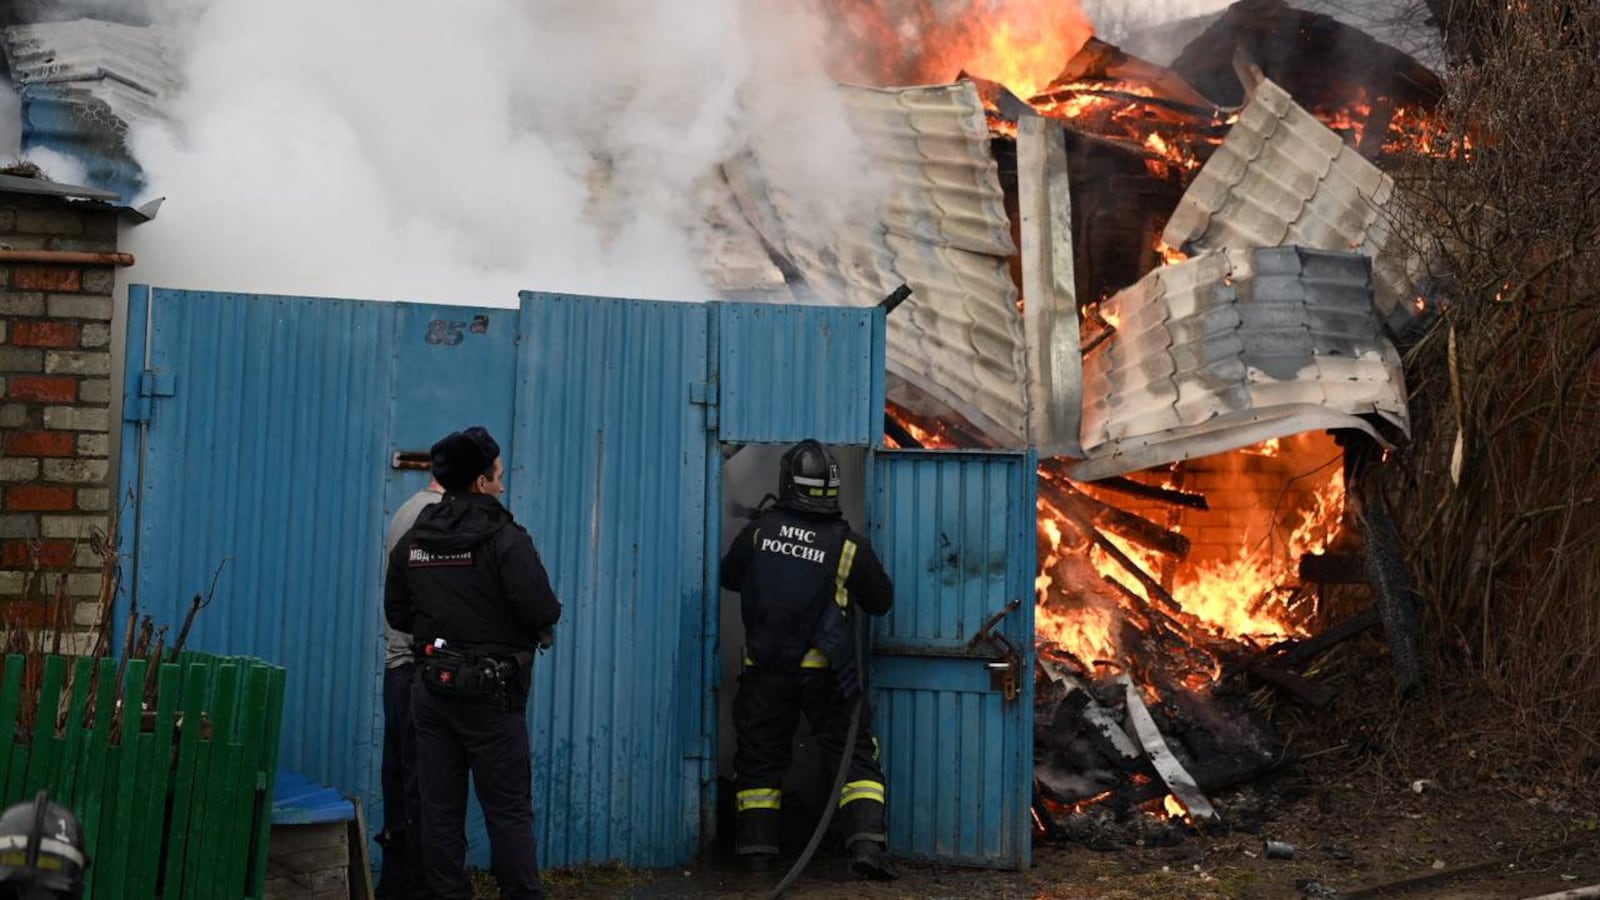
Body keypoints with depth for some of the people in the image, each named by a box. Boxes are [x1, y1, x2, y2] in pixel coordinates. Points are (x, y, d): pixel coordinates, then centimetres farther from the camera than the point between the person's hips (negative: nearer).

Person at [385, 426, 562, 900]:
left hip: (432, 691, 5)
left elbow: (397, 614, 12)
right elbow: (542, 612, -20)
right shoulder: (505, 539, -14)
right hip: (491, 695, -5)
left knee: (440, 809, 10)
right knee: (509, 810, 0)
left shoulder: (411, 542, 5)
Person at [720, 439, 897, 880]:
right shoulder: (849, 546, -9)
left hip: (765, 670, 2)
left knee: (759, 758, 14)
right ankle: (866, 844, -8)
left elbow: (730, 577, 12)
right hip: (825, 673, -2)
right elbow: (881, 600, 4)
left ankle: (757, 849, 14)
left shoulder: (759, 530, -4)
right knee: (855, 756, 5)